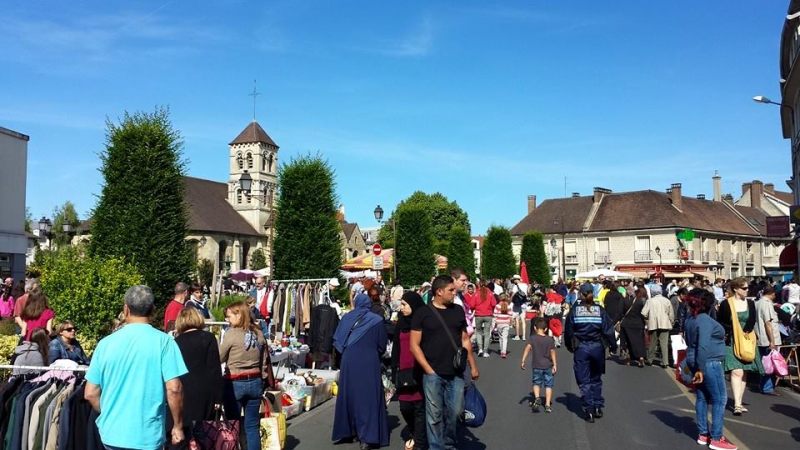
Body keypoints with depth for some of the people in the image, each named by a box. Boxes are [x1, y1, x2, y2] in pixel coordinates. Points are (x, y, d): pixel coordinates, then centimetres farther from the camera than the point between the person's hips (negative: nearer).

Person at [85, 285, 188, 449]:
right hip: (147, 436, -3)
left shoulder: (106, 343, 1)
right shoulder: (163, 341, -10)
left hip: (111, 433, 3)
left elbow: (90, 393, 4)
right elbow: (174, 389, -15)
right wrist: (178, 426, -3)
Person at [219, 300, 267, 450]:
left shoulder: (231, 333, -14)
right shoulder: (259, 333, 2)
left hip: (235, 383, -5)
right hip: (255, 382, 5)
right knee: (252, 425, 11)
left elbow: (219, 358, -5)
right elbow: (263, 361, 9)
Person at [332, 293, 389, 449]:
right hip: (369, 363, -3)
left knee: (349, 395, 14)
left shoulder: (346, 318, 2)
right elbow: (382, 345, 3)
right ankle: (367, 437, -4)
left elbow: (337, 341, 5)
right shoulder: (377, 320, -5)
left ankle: (346, 431, 22)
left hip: (348, 362, 3)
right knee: (368, 397, 1)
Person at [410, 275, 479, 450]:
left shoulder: (458, 310, 8)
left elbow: (465, 340, 15)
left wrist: (473, 366, 13)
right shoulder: (423, 313, -4)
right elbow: (415, 345, -4)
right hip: (433, 374, -3)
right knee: (435, 415, 4)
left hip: (456, 373, 3)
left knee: (454, 412, 9)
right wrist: (429, 370, -9)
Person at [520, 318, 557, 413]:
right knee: (548, 385, 9)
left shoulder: (532, 338, -5)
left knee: (536, 383, 13)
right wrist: (555, 365, 1)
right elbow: (552, 352, -3)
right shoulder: (550, 339, -1)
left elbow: (528, 348, -17)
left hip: (537, 366, -1)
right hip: (548, 366, 1)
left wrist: (523, 361, -19)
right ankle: (548, 405, 6)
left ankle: (537, 398, -11)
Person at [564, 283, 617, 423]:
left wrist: (570, 346, 15)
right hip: (597, 347, 2)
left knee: (584, 381, 6)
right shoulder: (600, 310, -2)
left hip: (580, 348, -1)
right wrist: (613, 345, 7)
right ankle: (598, 407, 19)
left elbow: (568, 331, 1)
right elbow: (608, 329, -3)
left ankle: (589, 410, 4)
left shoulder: (574, 310, -3)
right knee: (596, 379, 19)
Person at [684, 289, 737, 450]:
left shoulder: (690, 318, 9)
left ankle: (703, 434, 19)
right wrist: (701, 369, -24)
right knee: (720, 399, -2)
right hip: (709, 363, -9)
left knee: (702, 397, 14)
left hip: (695, 361, 9)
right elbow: (703, 346, -26)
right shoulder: (705, 320, -20)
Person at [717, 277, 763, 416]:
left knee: (744, 373, 8)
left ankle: (739, 403, 17)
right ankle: (737, 405, -16)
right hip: (731, 342, -5)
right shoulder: (726, 304, -5)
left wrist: (745, 332, -12)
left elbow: (752, 322, 2)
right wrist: (732, 330, -12)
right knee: (736, 372, -15)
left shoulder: (750, 303, 7)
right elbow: (720, 323, 0)